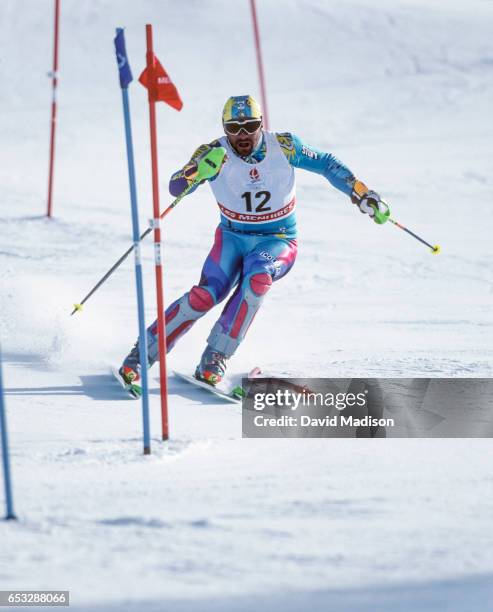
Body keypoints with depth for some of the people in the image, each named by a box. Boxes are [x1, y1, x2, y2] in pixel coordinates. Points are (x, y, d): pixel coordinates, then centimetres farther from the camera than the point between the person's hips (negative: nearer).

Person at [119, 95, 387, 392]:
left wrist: (362, 194, -5)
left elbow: (325, 164, 2)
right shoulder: (214, 153, -14)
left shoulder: (283, 146, -12)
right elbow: (176, 188, -23)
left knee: (258, 277, -33)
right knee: (205, 296, -23)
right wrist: (199, 170, -43)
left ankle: (215, 359, -25)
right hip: (233, 237, 0)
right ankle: (142, 353, -8)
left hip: (278, 241, 0)